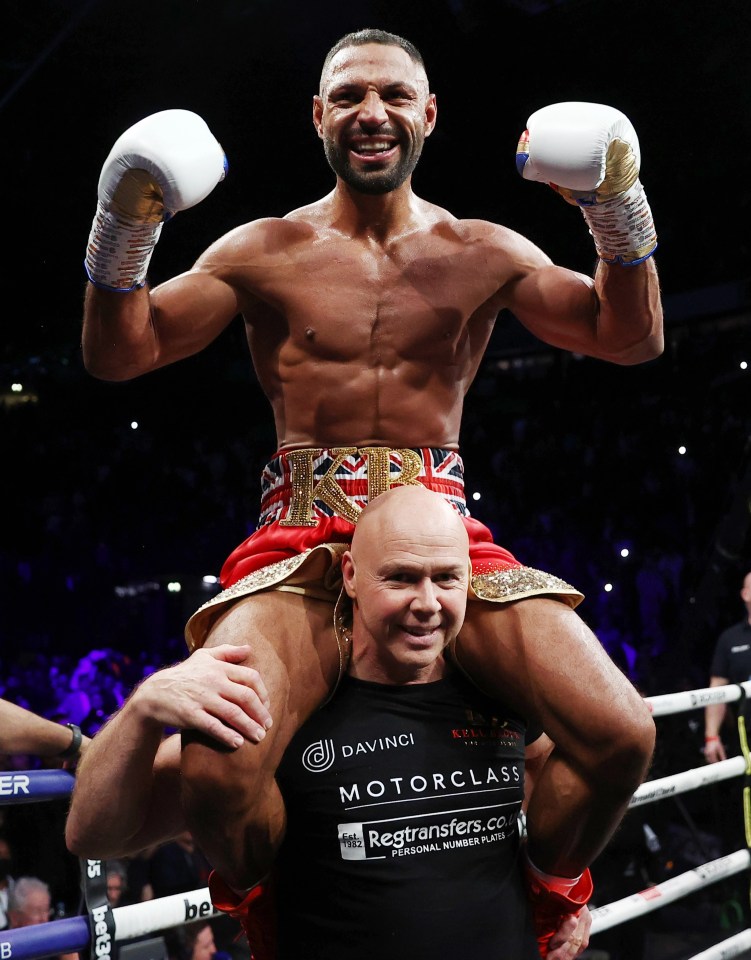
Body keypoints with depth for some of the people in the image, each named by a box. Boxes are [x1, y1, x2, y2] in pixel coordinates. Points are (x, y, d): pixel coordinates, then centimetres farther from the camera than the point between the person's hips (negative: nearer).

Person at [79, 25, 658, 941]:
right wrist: (124, 230, -8)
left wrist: (621, 215, -2)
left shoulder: (484, 253, 13)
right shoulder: (267, 251, 10)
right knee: (216, 770, -29)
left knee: (622, 738, -20)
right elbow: (117, 354, 8)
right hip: (304, 542, -1)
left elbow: (629, 340, 12)